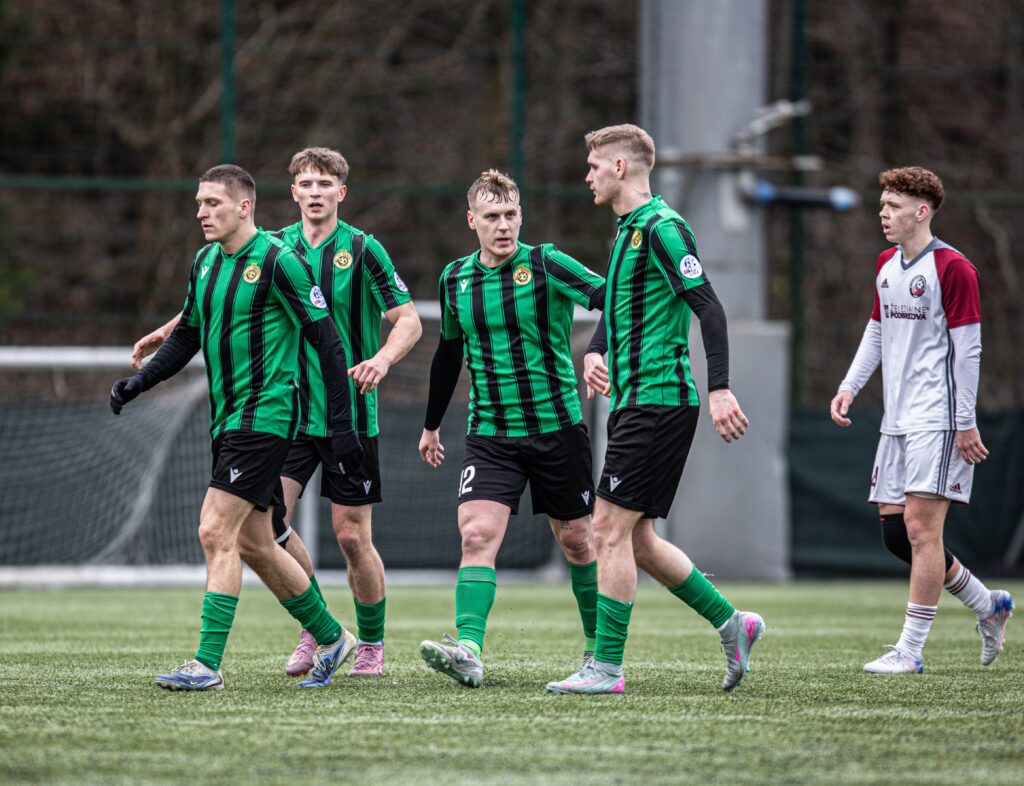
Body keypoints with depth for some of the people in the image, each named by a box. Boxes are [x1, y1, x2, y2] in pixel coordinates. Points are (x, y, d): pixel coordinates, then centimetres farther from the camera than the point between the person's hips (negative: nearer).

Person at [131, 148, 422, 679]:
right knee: (264, 522, -11)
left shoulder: (362, 250, -5)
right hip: (289, 412, 3)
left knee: (352, 536, -1)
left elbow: (409, 320, -7)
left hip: (350, 414, -3)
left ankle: (372, 645, 18)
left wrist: (383, 359, -26)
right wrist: (168, 331, 7)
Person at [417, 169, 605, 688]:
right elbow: (449, 352, 20)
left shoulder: (546, 265, -8)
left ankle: (599, 646, 29)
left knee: (576, 541, 9)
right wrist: (432, 425, 28)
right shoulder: (454, 280, 6)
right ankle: (469, 651, -28)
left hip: (557, 427, -2)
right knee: (477, 534, -17)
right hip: (489, 434, 2)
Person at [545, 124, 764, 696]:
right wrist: (596, 350, 14)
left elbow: (709, 308, -19)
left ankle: (607, 667, -7)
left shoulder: (661, 227, -13)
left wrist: (720, 389, -26)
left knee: (611, 528, -9)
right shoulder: (630, 229, 18)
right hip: (636, 399, 10)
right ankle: (732, 623, 18)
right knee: (636, 539, 10)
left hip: (658, 401, -10)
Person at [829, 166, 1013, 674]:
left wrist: (966, 422, -12)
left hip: (938, 419, -9)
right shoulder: (886, 266, 14)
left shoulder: (952, 268, -10)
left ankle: (910, 650, -8)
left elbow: (968, 347, -11)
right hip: (897, 421, 9)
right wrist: (850, 386, 9)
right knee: (895, 533, 7)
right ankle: (987, 605, 24)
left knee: (920, 528, -11)